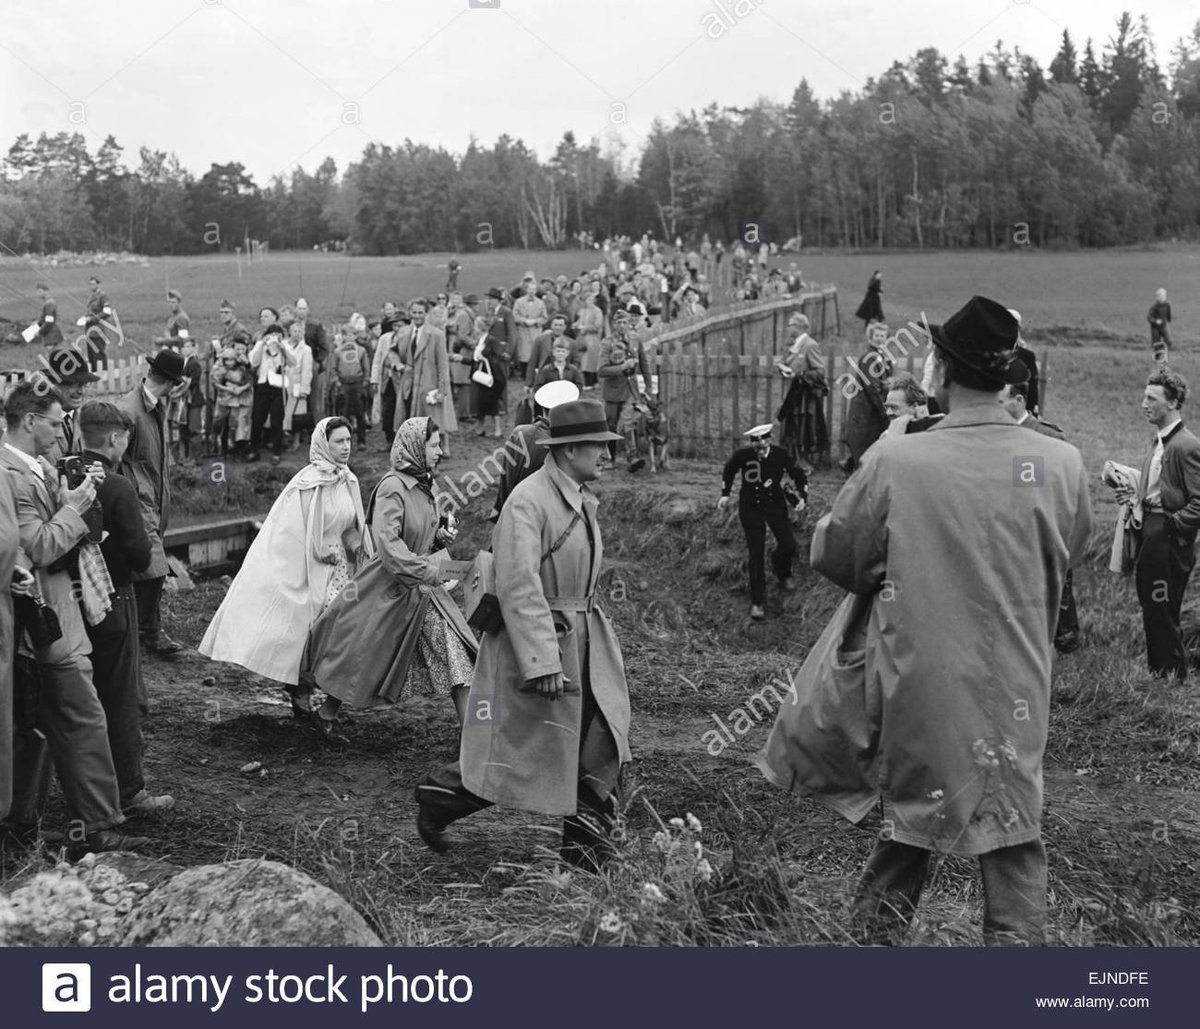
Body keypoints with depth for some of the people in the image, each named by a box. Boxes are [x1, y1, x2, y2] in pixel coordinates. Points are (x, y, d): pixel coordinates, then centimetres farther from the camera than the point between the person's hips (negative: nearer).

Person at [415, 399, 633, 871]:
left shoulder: (582, 500, 9)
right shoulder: (527, 502, -20)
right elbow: (518, 587, -26)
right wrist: (544, 663, -30)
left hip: (584, 637, 9)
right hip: (533, 638, -8)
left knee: (601, 744, 4)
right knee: (518, 752, 1)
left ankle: (585, 842, 15)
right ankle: (438, 798, 23)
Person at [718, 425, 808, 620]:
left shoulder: (780, 455, -14)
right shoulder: (742, 455, -15)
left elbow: (799, 476, 0)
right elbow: (729, 471, 7)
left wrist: (802, 497, -13)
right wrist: (725, 494, 2)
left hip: (776, 505, 2)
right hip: (750, 509, -1)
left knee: (789, 546, -5)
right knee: (756, 554, -5)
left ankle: (782, 573, 33)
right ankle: (757, 602, 6)